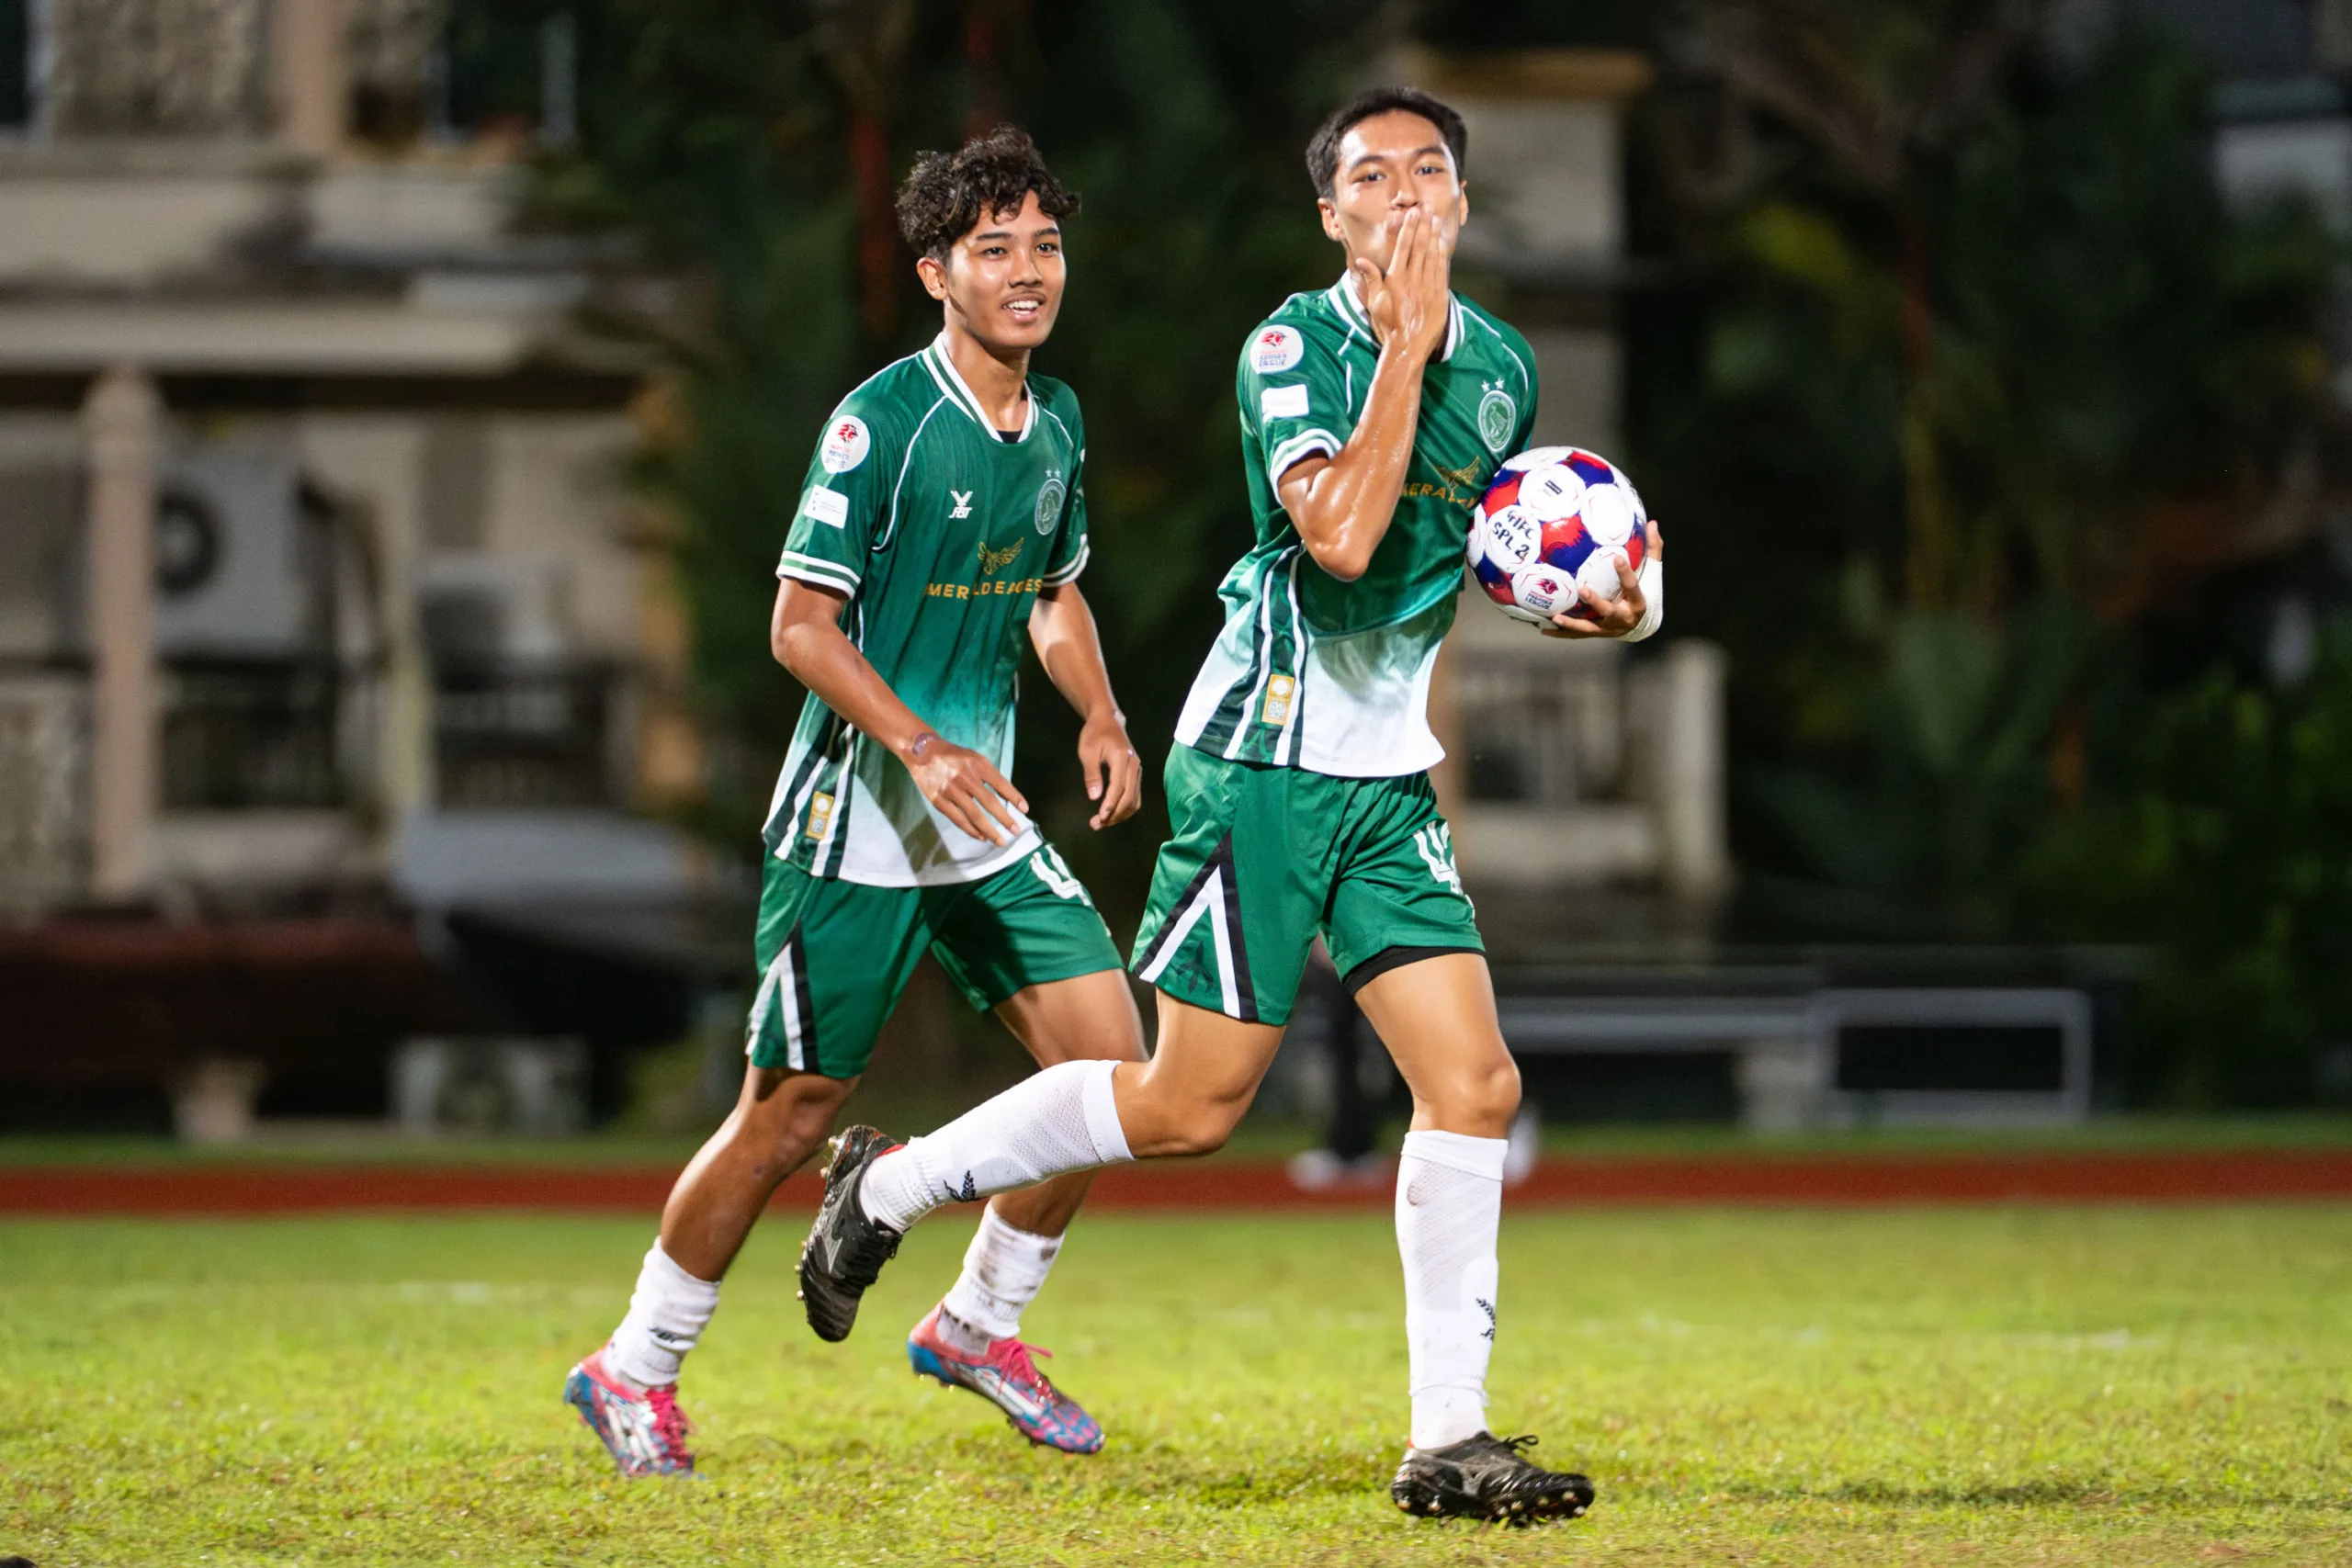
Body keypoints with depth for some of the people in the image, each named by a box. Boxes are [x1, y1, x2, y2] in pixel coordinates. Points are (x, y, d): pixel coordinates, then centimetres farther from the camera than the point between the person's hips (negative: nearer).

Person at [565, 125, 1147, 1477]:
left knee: (1110, 1058, -3)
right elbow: (800, 623, -15)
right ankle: (637, 1371, 15)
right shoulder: (883, 420, -15)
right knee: (795, 1111, -2)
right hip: (857, 819, -7)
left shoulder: (1057, 423, 7)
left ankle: (980, 1323, 17)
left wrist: (1102, 718, 4)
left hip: (986, 818, 7)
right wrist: (919, 746, -26)